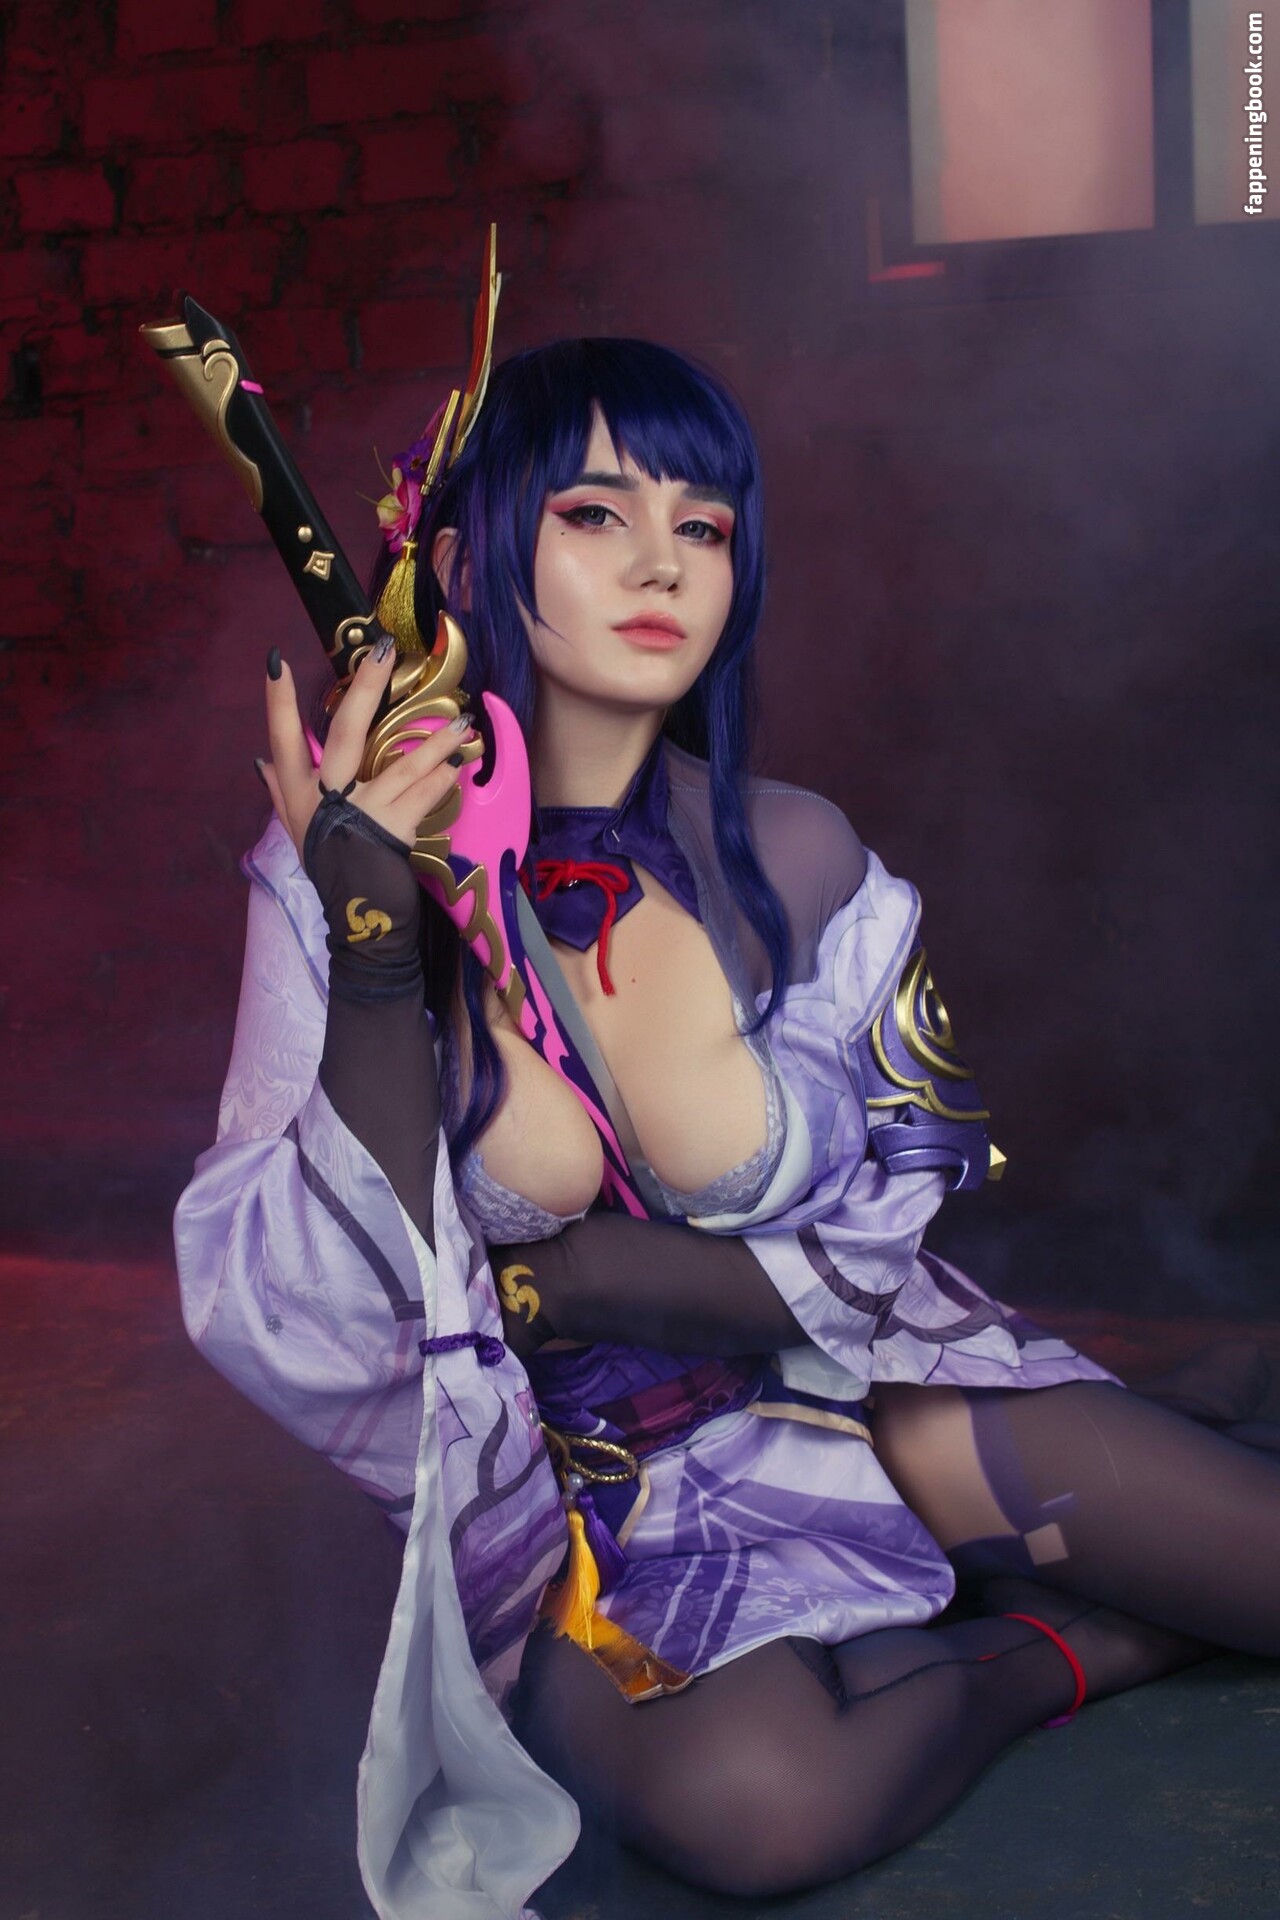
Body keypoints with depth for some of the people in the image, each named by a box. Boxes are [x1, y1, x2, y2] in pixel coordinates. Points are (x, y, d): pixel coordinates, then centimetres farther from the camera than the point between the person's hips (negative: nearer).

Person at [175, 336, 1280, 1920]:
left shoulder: (793, 862, -12)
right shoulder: (349, 873, -14)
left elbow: (867, 1265, -6)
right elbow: (306, 1320, -18)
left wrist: (528, 1274, -17)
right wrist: (373, 951, -31)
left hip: (842, 1400, 2)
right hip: (568, 1484, -1)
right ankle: (1070, 1647, -1)